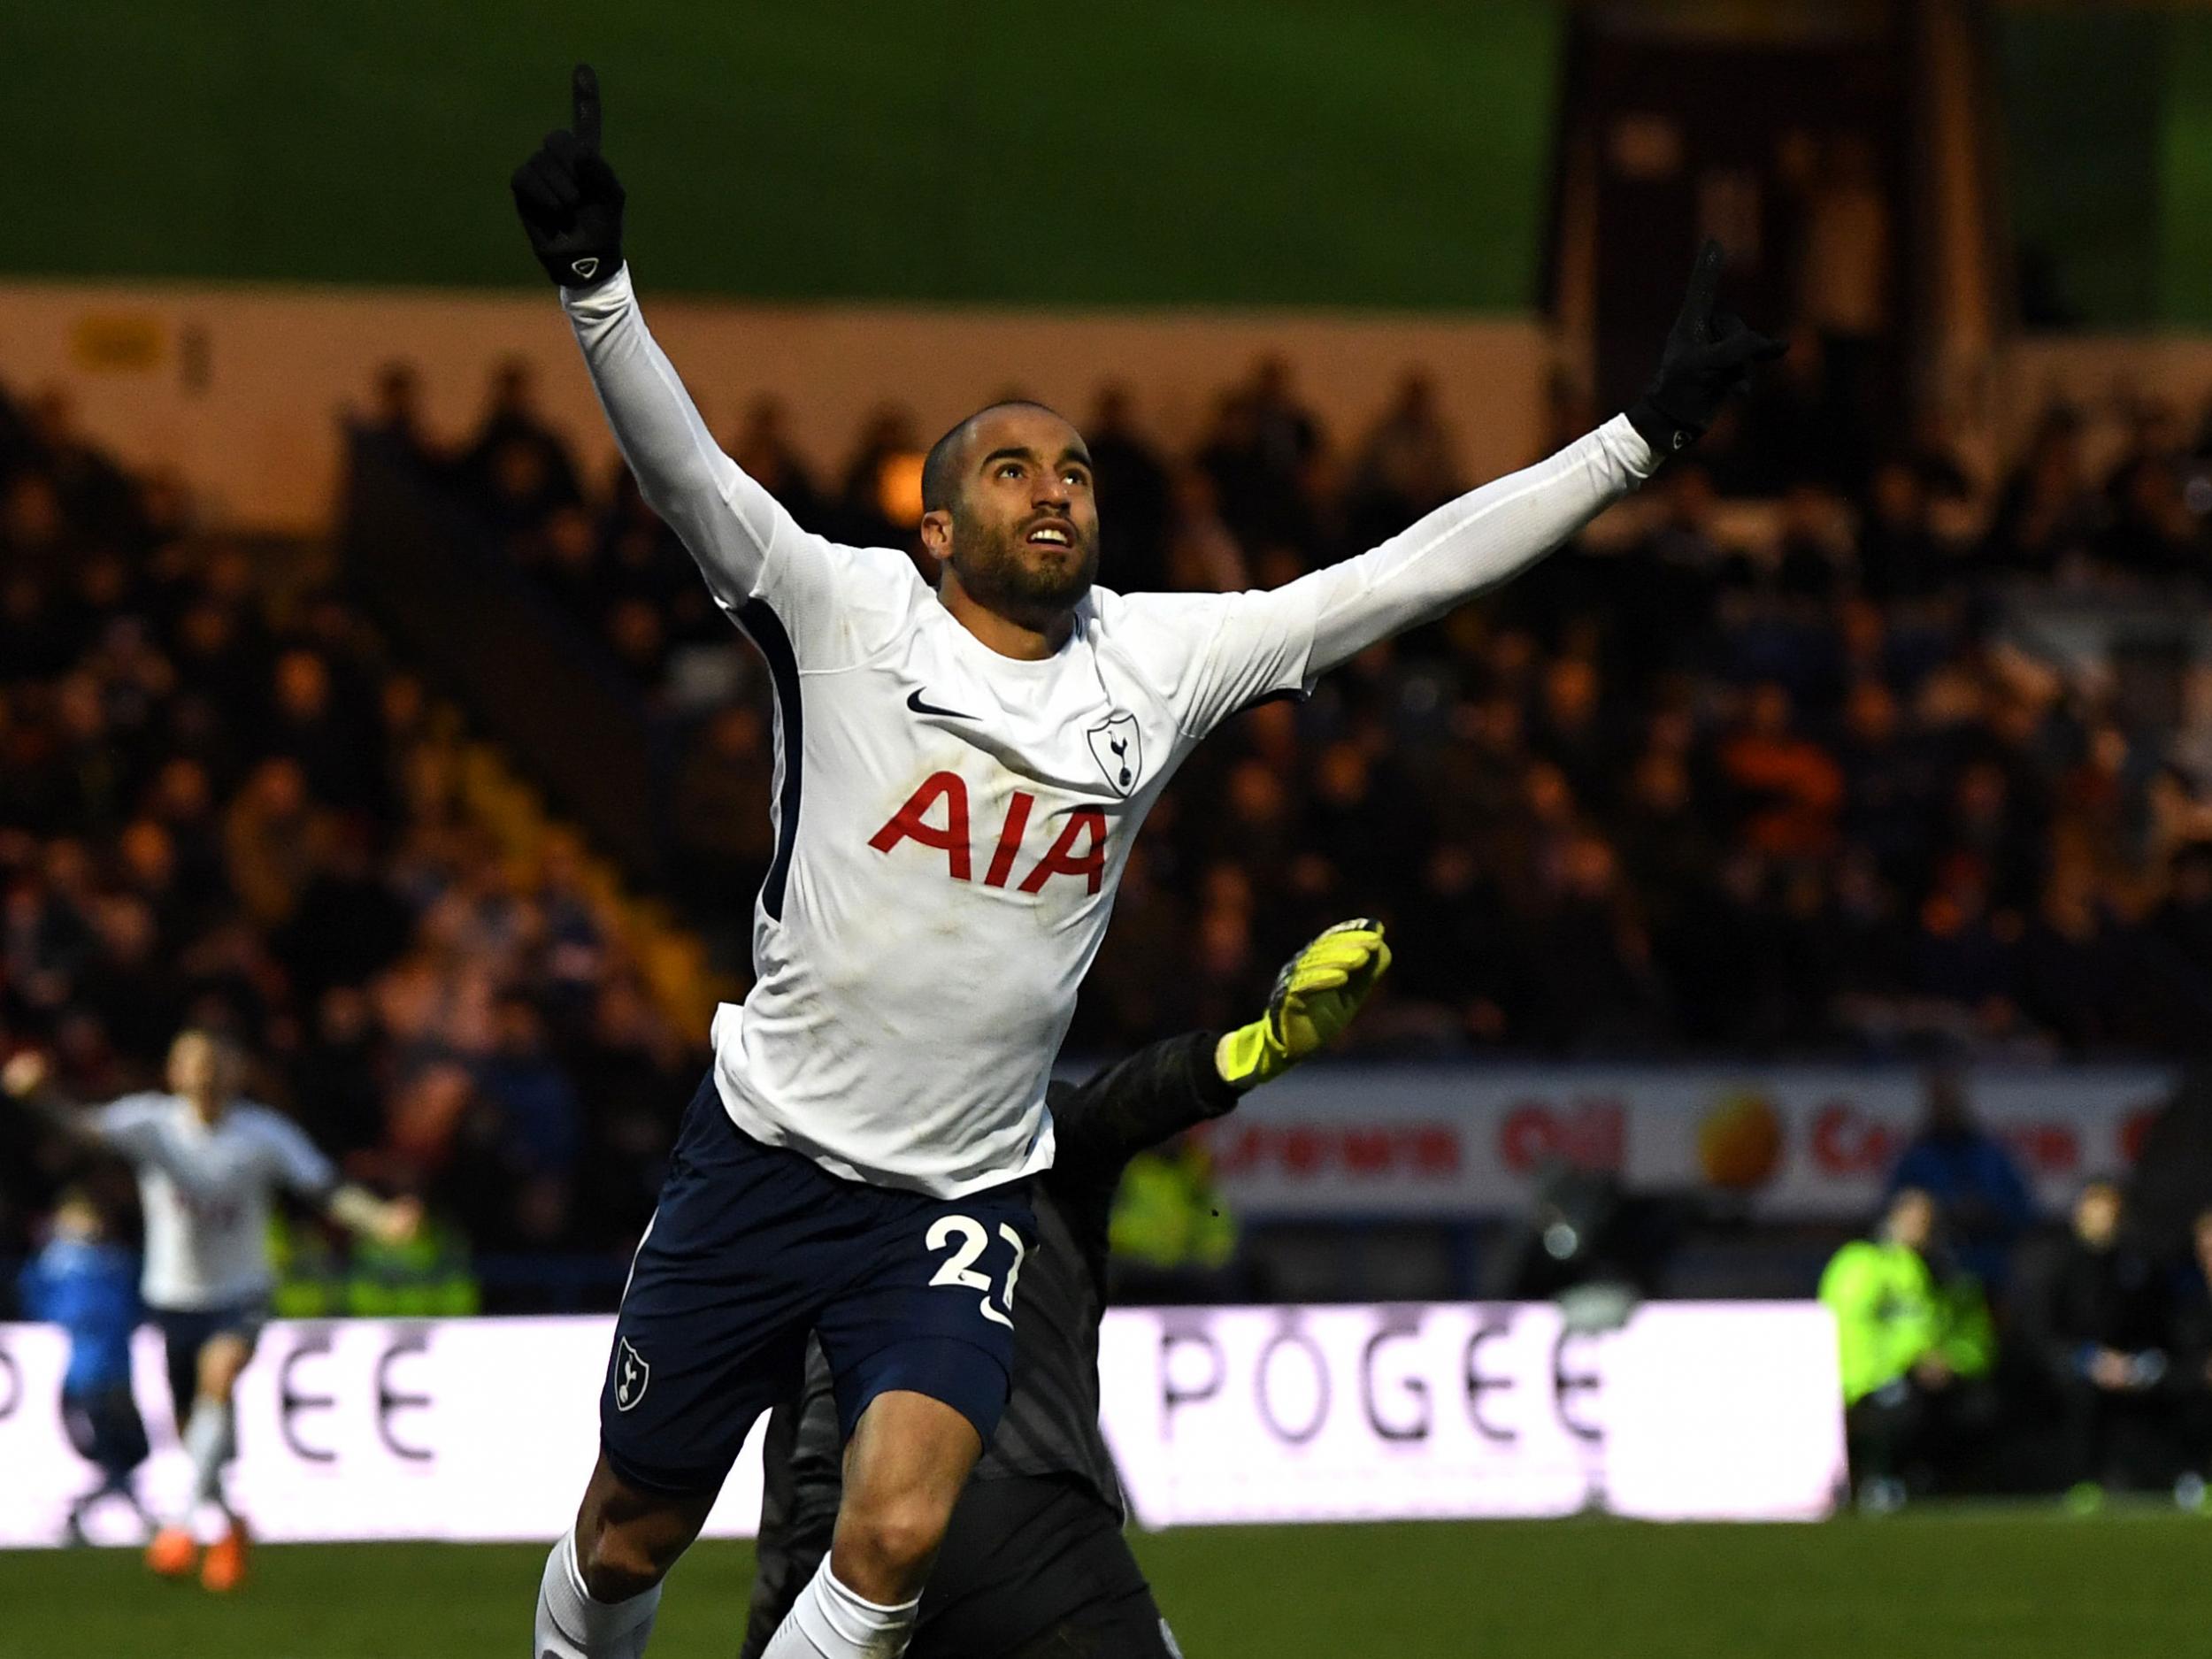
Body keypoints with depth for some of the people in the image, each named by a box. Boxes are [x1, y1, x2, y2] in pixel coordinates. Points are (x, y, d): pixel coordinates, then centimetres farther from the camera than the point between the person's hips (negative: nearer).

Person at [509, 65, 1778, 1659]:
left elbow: (1403, 574, 3)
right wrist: (596, 281, -38)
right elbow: (686, 474, -21)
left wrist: (1645, 433, 0)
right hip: (766, 1154, -2)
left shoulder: (1157, 660, 2)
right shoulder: (849, 612, -7)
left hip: (959, 1210, 2)